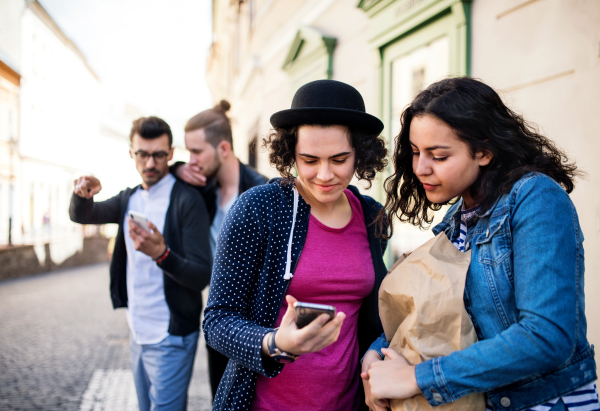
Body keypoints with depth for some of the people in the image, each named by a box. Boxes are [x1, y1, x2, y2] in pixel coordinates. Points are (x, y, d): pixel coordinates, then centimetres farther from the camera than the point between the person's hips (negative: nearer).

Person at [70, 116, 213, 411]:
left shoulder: (187, 200, -15)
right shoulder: (129, 199, 9)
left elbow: (202, 276, -19)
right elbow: (81, 215, 5)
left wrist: (161, 253, -37)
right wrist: (83, 194, -17)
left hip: (170, 339, -7)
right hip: (138, 332, 7)